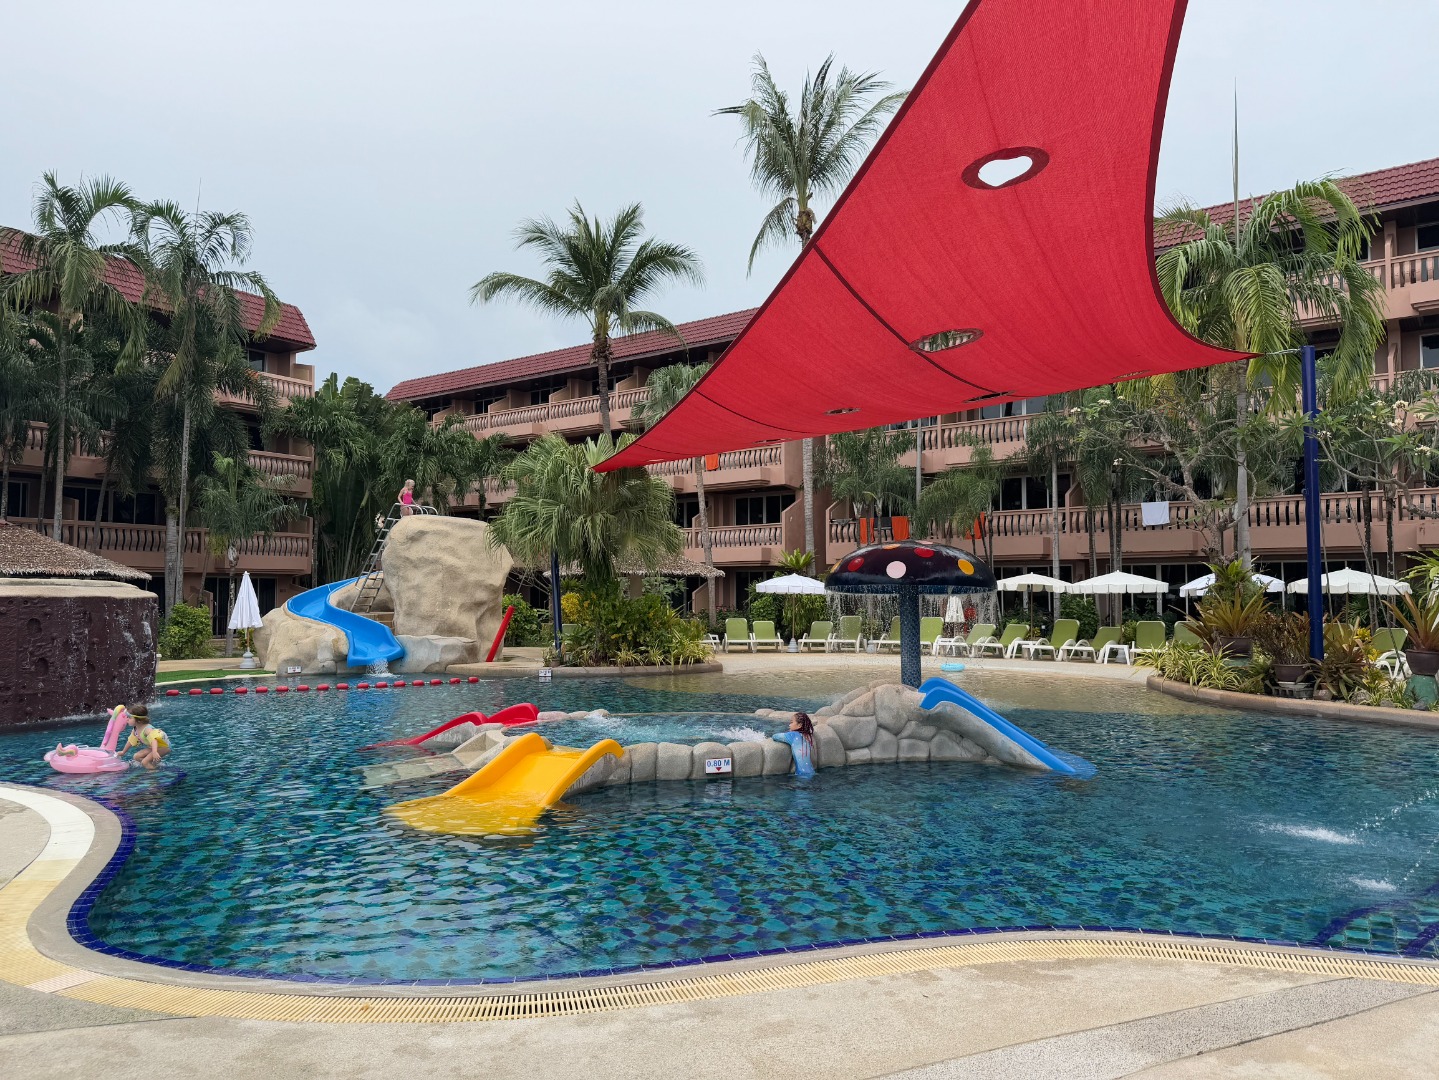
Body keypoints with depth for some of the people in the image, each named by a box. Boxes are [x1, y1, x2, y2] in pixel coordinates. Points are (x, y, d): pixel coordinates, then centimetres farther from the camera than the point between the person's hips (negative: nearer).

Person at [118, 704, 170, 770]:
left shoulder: (147, 729, -29)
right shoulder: (136, 730, 0)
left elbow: (154, 740, -45)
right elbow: (130, 741, 19)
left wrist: (154, 752, -61)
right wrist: (123, 752, 30)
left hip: (163, 747, -10)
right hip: (152, 747, 10)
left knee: (145, 762, -19)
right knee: (137, 757, 7)